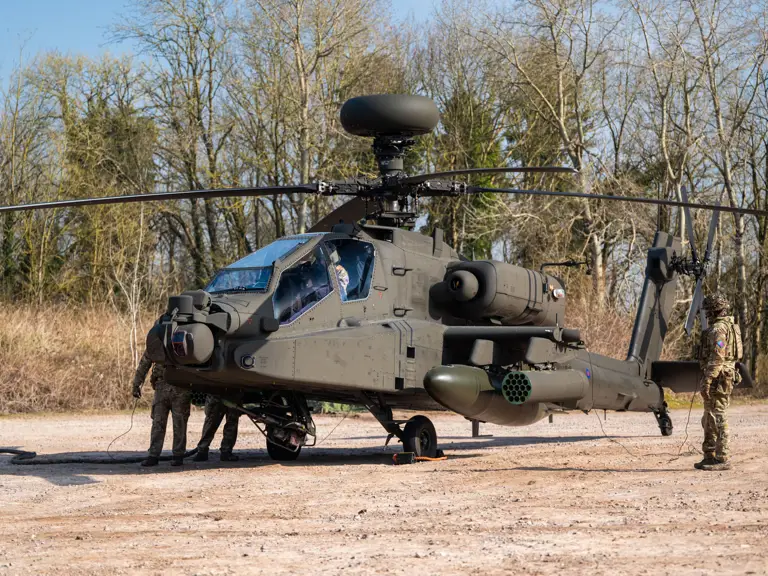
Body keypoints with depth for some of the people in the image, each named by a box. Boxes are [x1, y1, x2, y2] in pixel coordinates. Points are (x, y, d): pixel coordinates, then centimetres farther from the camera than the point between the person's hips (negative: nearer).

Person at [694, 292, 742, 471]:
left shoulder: (718, 329, -15)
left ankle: (722, 459, -7)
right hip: (724, 376, 11)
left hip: (717, 378, -11)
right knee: (709, 419, 15)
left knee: (718, 418, -8)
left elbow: (717, 358, -23)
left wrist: (707, 381, -24)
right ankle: (710, 456, 19)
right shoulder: (729, 326, 18)